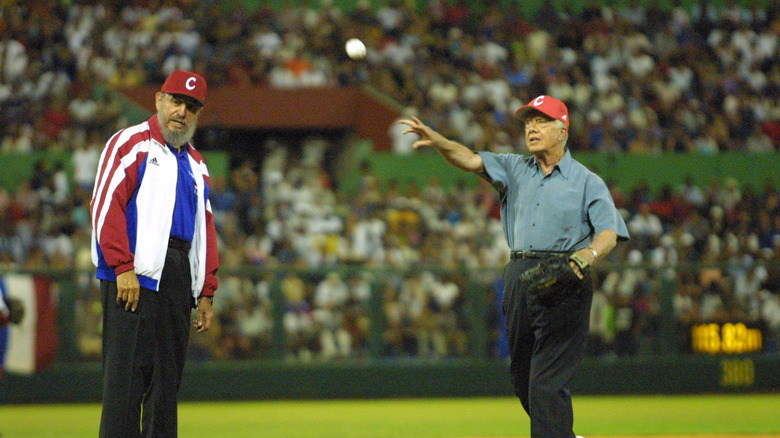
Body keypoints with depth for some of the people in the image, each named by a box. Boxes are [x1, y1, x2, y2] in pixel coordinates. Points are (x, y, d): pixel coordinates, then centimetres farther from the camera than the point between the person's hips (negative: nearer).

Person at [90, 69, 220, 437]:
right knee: (128, 375, -12)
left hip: (180, 281, 7)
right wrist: (123, 268, -17)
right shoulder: (132, 143, 3)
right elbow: (105, 205, -8)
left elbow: (206, 229, 23)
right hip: (136, 276, -7)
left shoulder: (195, 164, 24)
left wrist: (206, 293, 14)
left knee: (167, 381, 6)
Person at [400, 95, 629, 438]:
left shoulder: (587, 182, 3)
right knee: (521, 374, 13)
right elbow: (471, 160, 0)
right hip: (519, 278, 6)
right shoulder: (516, 169, 15)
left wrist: (590, 255, -29)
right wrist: (436, 141, -19)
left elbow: (610, 232, -7)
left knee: (548, 380, -12)